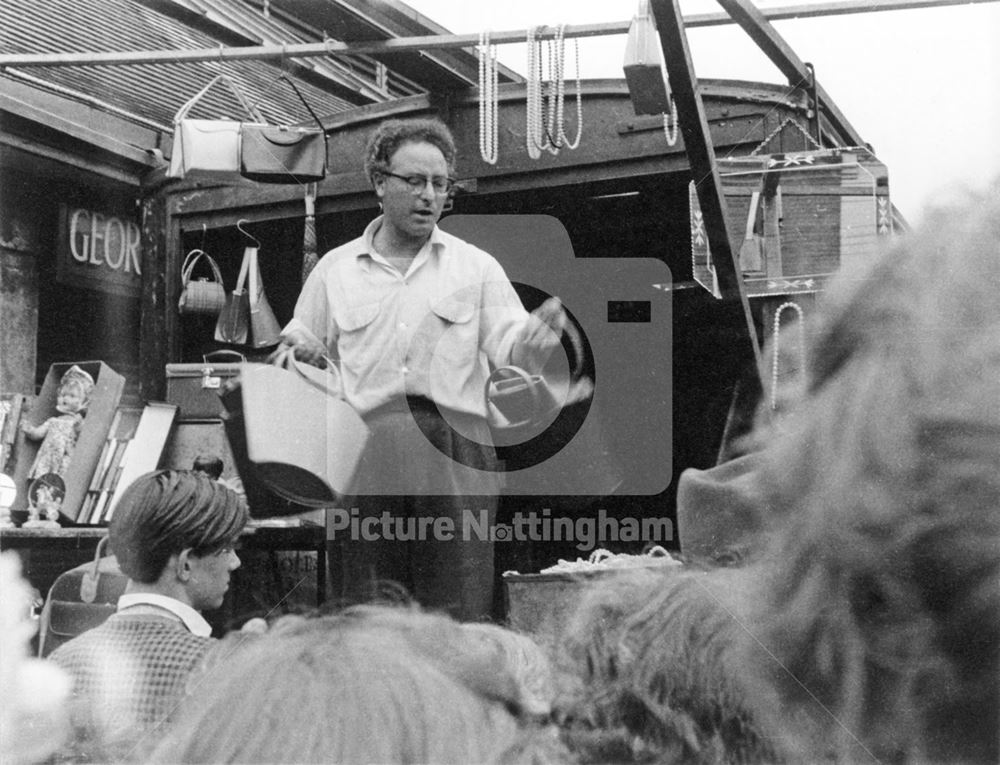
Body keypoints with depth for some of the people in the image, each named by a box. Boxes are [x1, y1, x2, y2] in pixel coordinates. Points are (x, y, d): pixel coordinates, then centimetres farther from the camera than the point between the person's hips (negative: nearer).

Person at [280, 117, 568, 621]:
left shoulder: (476, 267, 11)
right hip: (364, 458, 1)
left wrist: (535, 339, -20)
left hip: (456, 457, 0)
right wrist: (300, 351, -2)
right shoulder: (334, 269, 13)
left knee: (458, 616, -2)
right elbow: (305, 346, 20)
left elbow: (510, 352, 1)